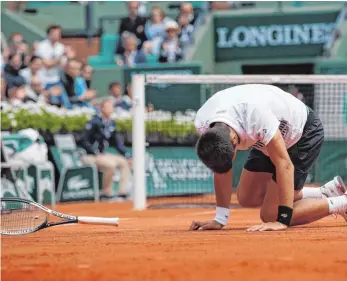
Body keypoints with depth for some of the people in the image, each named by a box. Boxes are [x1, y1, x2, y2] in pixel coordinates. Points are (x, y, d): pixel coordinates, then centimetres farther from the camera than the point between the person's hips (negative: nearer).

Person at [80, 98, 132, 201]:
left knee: (124, 163, 0)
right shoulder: (94, 123, -15)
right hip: (89, 156, -9)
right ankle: (107, 193, -16)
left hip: (102, 155, 9)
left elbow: (116, 142, 15)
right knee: (111, 164, -29)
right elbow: (84, 141, -17)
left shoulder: (111, 123, 8)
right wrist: (96, 153, -23)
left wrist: (127, 155, 6)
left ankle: (123, 193, -3)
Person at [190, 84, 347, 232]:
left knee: (271, 215, -12)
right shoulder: (202, 125, -24)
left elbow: (284, 165, -39)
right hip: (266, 139, 7)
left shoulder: (257, 115, -43)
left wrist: (283, 220, -41)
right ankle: (329, 191, 19)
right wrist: (220, 219, -11)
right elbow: (221, 169, -10)